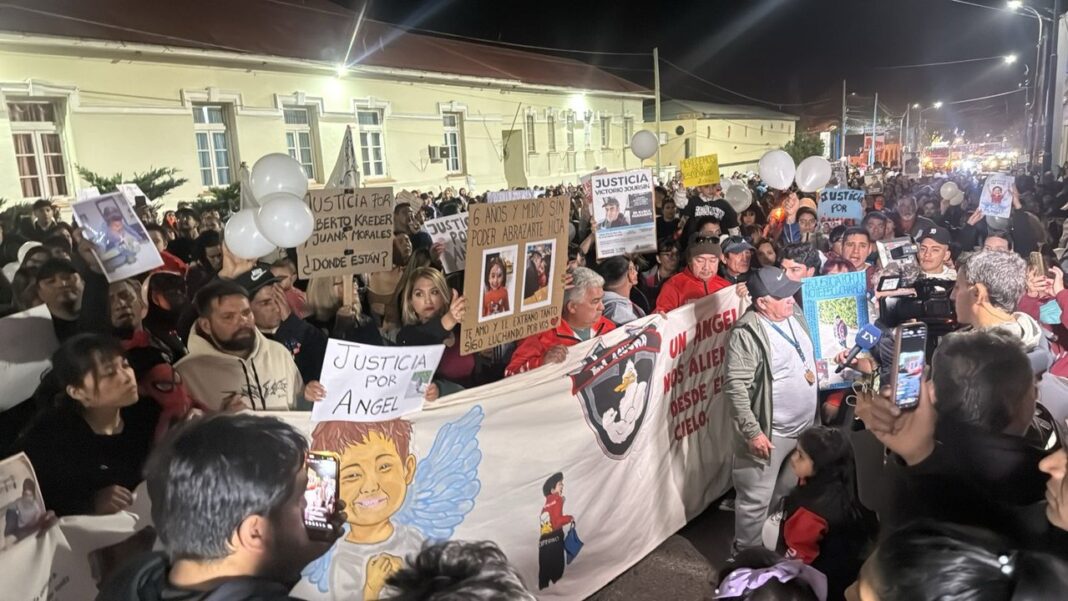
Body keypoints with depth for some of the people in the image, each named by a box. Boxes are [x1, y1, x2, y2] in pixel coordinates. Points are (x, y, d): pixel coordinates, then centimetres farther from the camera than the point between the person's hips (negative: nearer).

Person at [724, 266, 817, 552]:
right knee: (756, 499, 3)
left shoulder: (794, 314, 3)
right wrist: (752, 431, -26)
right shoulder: (747, 333, -23)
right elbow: (735, 386, -25)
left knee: (789, 491, 26)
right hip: (770, 432, -8)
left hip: (804, 426, 9)